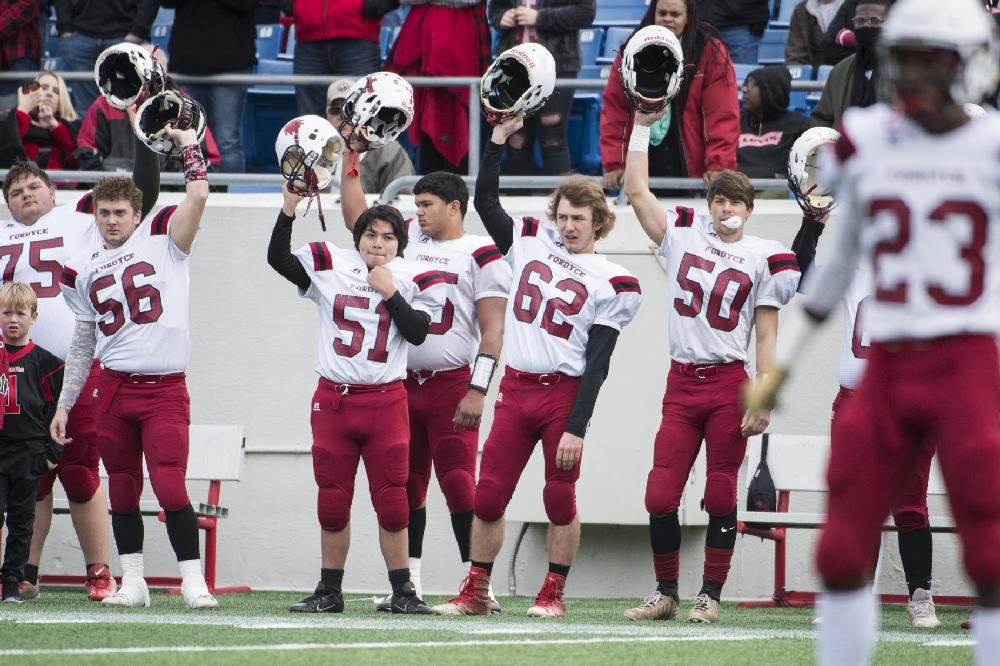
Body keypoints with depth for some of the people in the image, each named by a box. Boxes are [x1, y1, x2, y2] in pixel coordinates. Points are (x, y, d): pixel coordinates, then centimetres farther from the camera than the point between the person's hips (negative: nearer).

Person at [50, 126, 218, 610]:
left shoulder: (161, 240, 2)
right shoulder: (83, 271, 12)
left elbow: (198, 196, -14)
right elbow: (83, 344, 19)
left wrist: (188, 144, -4)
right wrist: (64, 404, 17)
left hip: (165, 389, -4)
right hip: (113, 388, 4)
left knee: (170, 488, -13)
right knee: (123, 491, 6)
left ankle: (193, 579, -7)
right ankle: (132, 581, 13)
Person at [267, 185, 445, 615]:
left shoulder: (413, 280, 1)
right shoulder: (330, 267, 4)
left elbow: (418, 332, -8)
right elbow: (278, 258, -3)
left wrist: (390, 293, -12)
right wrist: (289, 209, -12)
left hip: (385, 402, -2)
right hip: (333, 398, 2)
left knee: (392, 503, -2)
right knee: (333, 504, 7)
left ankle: (402, 592, 6)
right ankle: (329, 591, 16)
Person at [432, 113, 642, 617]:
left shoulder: (613, 283, -3)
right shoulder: (530, 242, 9)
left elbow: (597, 363, -8)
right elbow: (485, 200, 17)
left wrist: (577, 427, -13)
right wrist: (500, 138, 8)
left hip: (565, 391, -4)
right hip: (516, 387, 4)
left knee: (560, 496, -1)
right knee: (488, 495, 2)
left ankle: (553, 592, 10)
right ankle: (475, 592, 9)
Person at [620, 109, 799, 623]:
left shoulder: (762, 258, 2)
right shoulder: (683, 235, 8)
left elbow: (766, 336, 1)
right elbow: (636, 191, 8)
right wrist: (642, 125, 7)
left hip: (729, 384, -2)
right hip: (681, 383, 2)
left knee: (720, 497, 0)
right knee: (660, 497, -3)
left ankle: (710, 595, 8)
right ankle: (665, 592, 10)